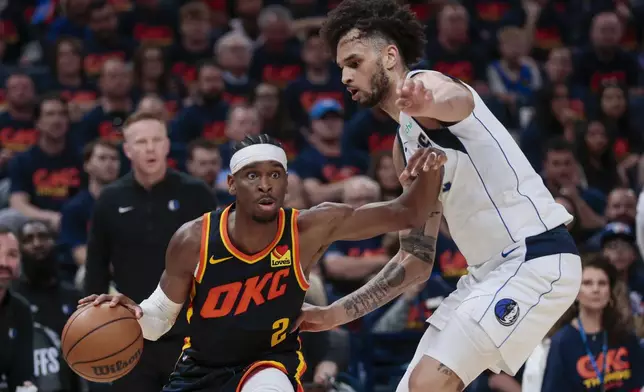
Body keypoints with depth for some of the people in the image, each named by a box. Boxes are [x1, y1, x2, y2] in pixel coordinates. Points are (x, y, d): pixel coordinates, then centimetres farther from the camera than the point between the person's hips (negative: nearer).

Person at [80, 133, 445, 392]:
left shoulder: (312, 228, -23)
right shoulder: (193, 240, -22)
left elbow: (406, 214, -21)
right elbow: (160, 318, -8)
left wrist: (430, 174, -42)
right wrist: (132, 312, -32)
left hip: (271, 360, -2)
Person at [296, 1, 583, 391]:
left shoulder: (425, 83, -9)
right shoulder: (406, 143, 18)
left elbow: (454, 99, -38)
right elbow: (416, 257, 23)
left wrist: (427, 104, -62)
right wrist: (337, 313, 21)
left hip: (536, 259, -10)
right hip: (490, 270, 10)